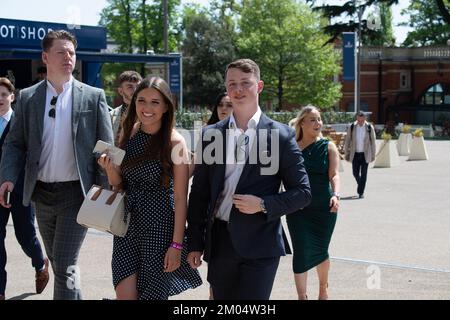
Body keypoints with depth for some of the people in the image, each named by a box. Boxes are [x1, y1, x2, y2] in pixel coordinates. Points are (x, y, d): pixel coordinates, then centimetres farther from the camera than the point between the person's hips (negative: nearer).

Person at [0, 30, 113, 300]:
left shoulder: (93, 96, -2)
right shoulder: (27, 98, 5)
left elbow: (106, 147, -2)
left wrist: (105, 190, -10)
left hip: (76, 192, -4)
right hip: (41, 192, 4)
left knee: (65, 265, -10)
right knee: (59, 263, 16)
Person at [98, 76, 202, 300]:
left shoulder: (174, 142, -10)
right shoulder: (127, 133, 4)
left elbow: (180, 198, -10)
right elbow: (118, 185, 13)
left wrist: (177, 244, -12)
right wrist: (110, 169, -9)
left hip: (160, 226, -4)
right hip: (127, 223, 4)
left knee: (152, 293, 5)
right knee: (124, 293, -3)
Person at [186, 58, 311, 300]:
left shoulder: (281, 135, -2)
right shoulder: (211, 134, 7)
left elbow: (302, 192, 0)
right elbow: (198, 193, 9)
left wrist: (263, 205, -14)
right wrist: (195, 244, 5)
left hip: (260, 245, -3)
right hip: (219, 242, 3)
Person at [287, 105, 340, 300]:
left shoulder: (328, 147, -1)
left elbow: (334, 175, -11)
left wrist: (335, 195, -28)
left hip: (324, 207, 0)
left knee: (320, 250, 13)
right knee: (301, 252, -8)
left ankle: (323, 288, 37)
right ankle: (302, 296, 0)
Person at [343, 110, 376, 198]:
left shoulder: (369, 127, -3)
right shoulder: (352, 127, -1)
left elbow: (373, 142, 3)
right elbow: (347, 141, 5)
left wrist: (373, 155, 3)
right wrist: (347, 154, 4)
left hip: (365, 154, -1)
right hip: (355, 154, 1)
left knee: (363, 174, -3)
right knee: (355, 173, 5)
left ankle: (361, 192, 4)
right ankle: (360, 186, 32)